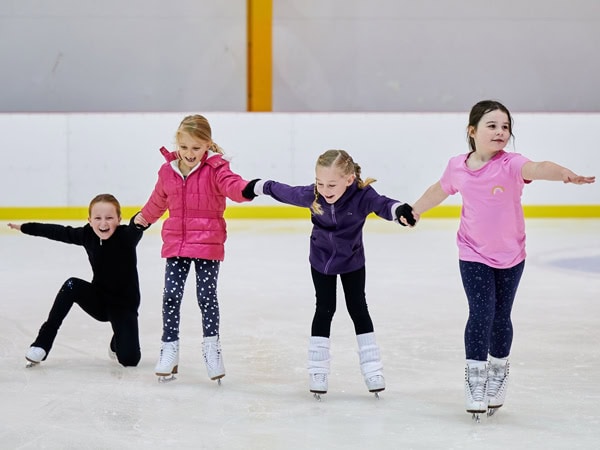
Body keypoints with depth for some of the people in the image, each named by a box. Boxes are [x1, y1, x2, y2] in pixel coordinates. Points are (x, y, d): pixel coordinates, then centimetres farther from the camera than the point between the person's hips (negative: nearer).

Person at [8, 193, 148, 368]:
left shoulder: (126, 236, -21)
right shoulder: (87, 235, -8)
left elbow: (136, 229, -44)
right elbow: (60, 232, 6)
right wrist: (25, 227, 16)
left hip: (124, 305, -3)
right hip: (99, 299, 3)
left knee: (129, 359, -19)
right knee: (72, 285, -27)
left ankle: (117, 342, 20)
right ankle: (43, 342, -18)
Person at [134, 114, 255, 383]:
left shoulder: (215, 169, -8)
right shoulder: (168, 171, 4)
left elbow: (232, 185, -28)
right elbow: (158, 200, 23)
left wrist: (247, 189, -51)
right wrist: (144, 218, 40)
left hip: (208, 243, -3)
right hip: (176, 243, 4)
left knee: (207, 295, -1)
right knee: (171, 295, 1)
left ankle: (211, 346, 15)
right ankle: (169, 348, 12)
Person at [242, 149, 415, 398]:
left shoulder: (362, 195, -33)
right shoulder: (311, 195, -26)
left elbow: (382, 205, -50)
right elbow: (285, 192, -8)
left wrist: (399, 209, -73)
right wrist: (259, 186, 8)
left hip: (352, 261, -1)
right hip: (321, 260, 1)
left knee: (358, 310, 6)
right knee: (324, 310, 3)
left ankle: (371, 369, 14)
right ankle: (317, 370, 11)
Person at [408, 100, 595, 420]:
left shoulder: (510, 165, -20)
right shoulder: (458, 168, -9)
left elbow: (537, 168, -42)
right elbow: (440, 190, 14)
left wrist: (565, 174, -63)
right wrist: (414, 211, 29)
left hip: (510, 255, 0)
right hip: (474, 255, 0)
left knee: (501, 317, 12)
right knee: (481, 313, -12)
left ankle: (498, 370, 34)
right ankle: (475, 376, -1)